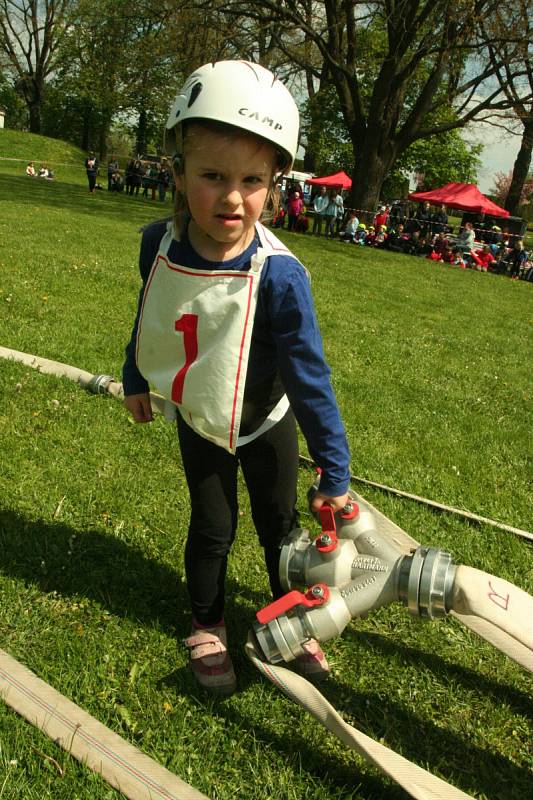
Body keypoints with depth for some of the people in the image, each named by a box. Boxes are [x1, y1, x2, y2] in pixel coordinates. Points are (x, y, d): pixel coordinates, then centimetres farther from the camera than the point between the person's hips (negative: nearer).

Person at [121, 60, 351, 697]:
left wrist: (334, 470, -22)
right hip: (197, 417, 2)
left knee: (279, 523, 15)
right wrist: (136, 379, 15)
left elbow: (310, 374, -26)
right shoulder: (159, 243, -20)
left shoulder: (280, 274, -32)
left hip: (265, 420, -2)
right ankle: (206, 627, 37)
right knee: (211, 528, 12)